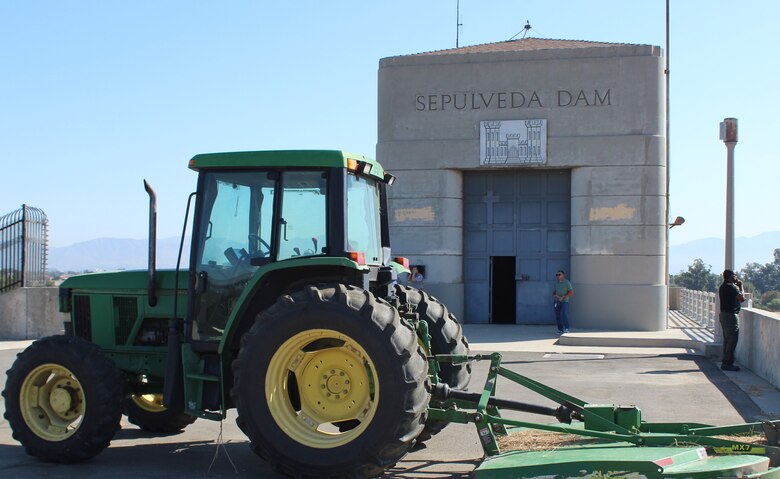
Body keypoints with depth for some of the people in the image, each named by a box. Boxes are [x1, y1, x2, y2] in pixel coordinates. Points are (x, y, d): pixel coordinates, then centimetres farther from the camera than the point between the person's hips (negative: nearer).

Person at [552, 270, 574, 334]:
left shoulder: (567, 283, -3)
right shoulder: (556, 283, 13)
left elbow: (571, 293, -7)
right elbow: (554, 293, 21)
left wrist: (563, 297, -14)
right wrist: (555, 296, -3)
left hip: (564, 301, -5)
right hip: (557, 302, 5)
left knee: (564, 314, -21)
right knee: (558, 316, 2)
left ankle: (566, 329, -20)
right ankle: (560, 330, 8)